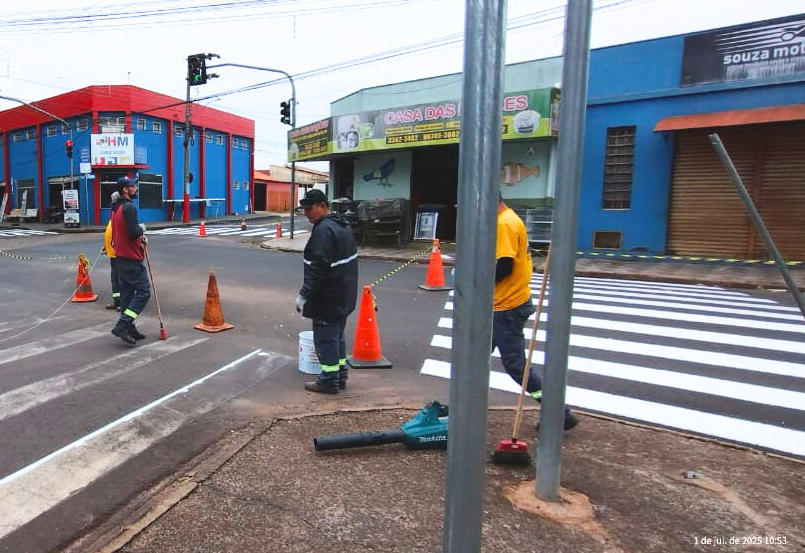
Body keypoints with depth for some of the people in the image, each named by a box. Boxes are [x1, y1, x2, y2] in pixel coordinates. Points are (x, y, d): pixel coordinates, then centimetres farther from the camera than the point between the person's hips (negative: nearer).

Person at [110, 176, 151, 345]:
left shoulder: (117, 208, 16)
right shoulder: (129, 207, -15)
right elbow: (133, 232, -23)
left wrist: (139, 236, 9)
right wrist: (142, 229, -4)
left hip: (121, 257, 10)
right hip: (132, 259, -10)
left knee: (127, 292, 13)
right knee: (143, 292, -8)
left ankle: (129, 329, 19)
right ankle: (122, 325, -11)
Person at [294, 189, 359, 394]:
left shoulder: (324, 230, -21)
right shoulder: (343, 225, 12)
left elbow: (318, 268, -25)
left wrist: (304, 295, -19)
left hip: (327, 298, -10)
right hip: (343, 296, 10)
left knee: (325, 339, 1)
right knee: (337, 336, 18)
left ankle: (329, 381, 10)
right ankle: (340, 376, 28)